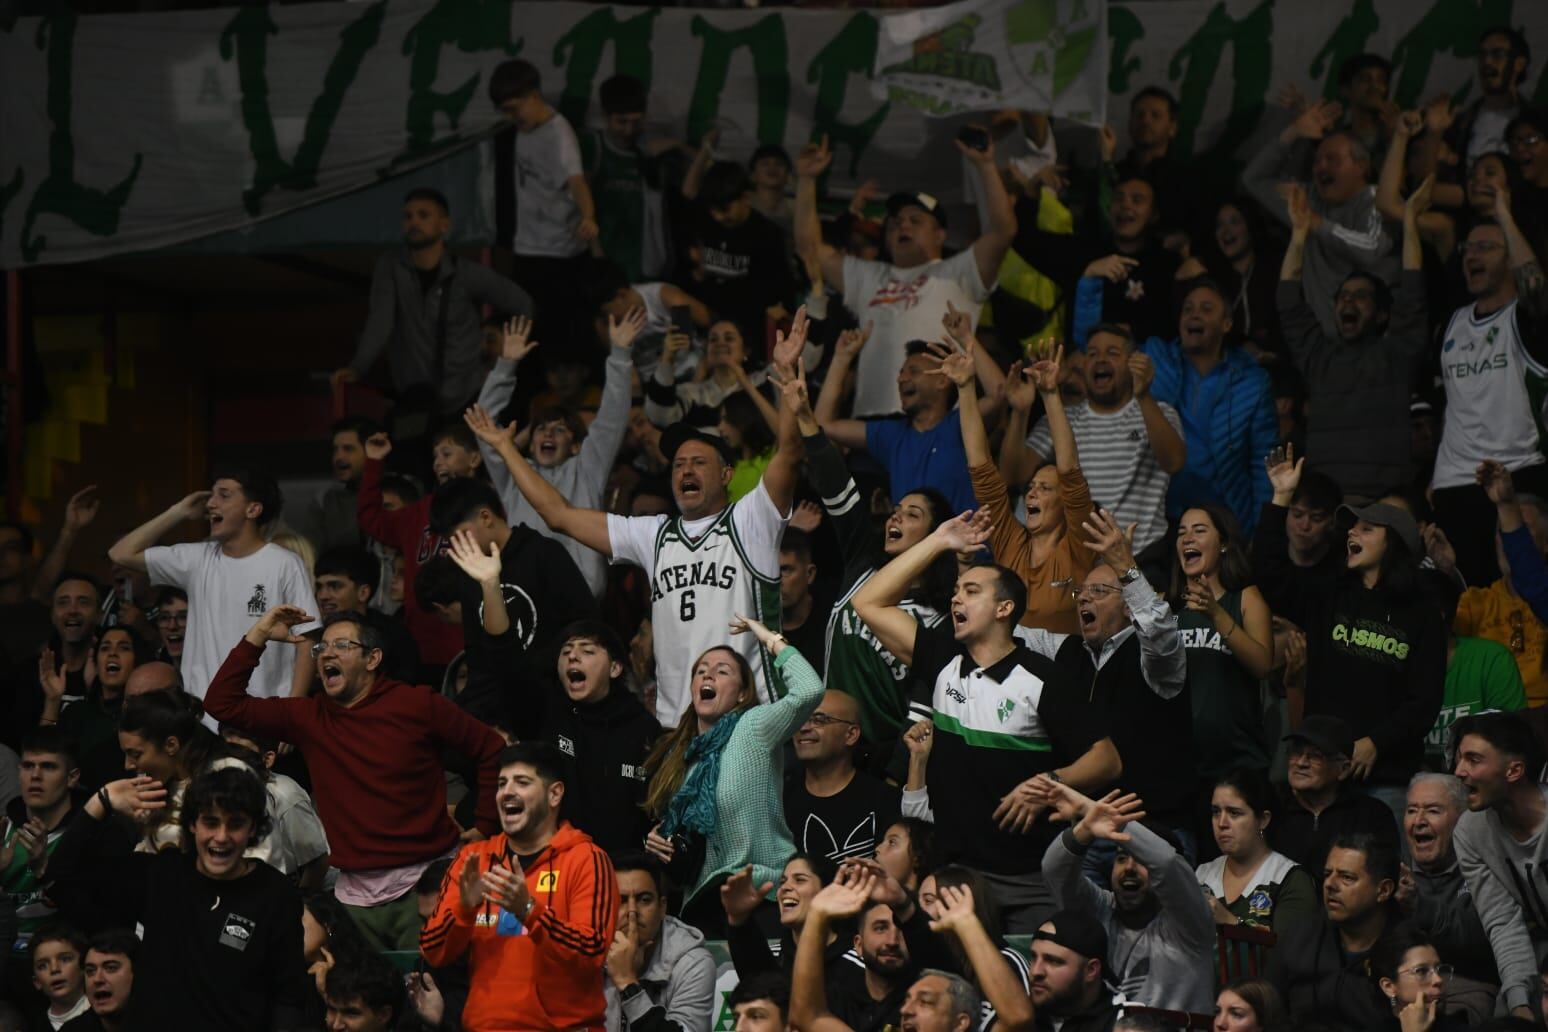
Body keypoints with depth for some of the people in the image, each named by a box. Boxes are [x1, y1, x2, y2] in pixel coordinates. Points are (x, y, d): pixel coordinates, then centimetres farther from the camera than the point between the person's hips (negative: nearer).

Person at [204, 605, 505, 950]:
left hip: (423, 883, -3)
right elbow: (223, 703, 5)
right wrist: (259, 636, 0)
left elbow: (491, 750, 5)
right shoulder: (308, 718, 8)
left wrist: (482, 829, 3)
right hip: (355, 893, 3)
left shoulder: (417, 705, -1)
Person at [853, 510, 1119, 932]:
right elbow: (869, 602, 11)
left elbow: (1106, 759, -6)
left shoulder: (1042, 678, -5)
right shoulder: (942, 660, 9)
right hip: (953, 866, 4)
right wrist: (938, 543, 9)